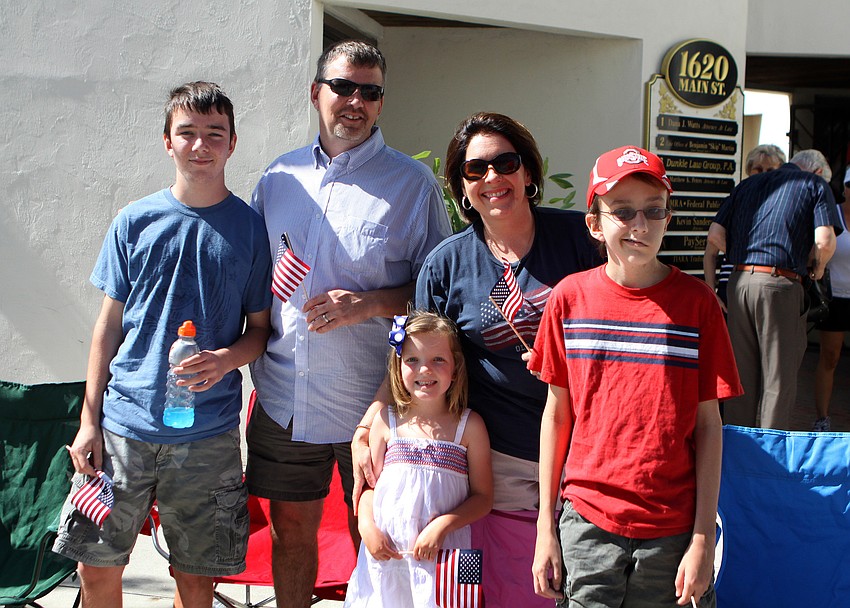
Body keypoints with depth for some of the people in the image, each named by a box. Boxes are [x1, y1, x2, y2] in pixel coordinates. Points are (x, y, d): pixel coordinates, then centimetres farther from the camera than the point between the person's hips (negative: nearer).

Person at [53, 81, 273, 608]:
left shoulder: (250, 228, 1)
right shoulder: (136, 221, 3)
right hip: (124, 424, 1)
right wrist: (89, 419, 3)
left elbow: (260, 327, 6)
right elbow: (110, 323, 6)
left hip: (209, 432, -1)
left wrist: (227, 359, -16)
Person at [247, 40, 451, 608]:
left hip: (371, 403, -3)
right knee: (290, 530, 14)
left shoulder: (413, 182, -3)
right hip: (284, 397, 4)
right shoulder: (279, 177, 9)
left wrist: (372, 303, -17)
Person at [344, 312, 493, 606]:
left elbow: (483, 496, -1)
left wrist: (443, 524, -14)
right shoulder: (387, 421, 4)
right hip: (386, 551, 2)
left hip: (443, 553, -1)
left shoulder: (469, 425, -2)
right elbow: (369, 483, 9)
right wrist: (366, 526, -7)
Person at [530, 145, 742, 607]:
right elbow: (557, 413, 4)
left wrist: (703, 540, -4)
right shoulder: (570, 297, 0)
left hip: (672, 532, 0)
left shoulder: (696, 301, -3)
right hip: (588, 523, 1)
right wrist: (546, 526, 5)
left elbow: (708, 426, -1)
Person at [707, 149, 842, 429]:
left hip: (739, 281, 5)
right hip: (780, 284, -5)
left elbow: (715, 234, 11)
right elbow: (825, 242, -7)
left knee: (740, 372, 12)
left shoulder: (748, 184, 21)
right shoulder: (816, 184, 7)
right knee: (778, 377, 3)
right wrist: (816, 268, 12)